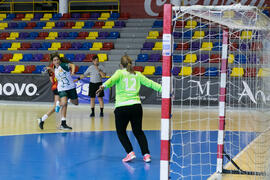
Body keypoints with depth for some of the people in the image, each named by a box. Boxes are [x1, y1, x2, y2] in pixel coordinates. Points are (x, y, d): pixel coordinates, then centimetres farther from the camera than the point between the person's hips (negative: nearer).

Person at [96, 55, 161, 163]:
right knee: (138, 131, 17)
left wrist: (103, 86, -35)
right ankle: (146, 154, 8)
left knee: (121, 132, 14)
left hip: (122, 108, -3)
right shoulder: (137, 74, 14)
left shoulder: (120, 73, 4)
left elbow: (112, 80, -17)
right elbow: (150, 83, 15)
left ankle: (130, 153, 1)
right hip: (136, 106, 3)